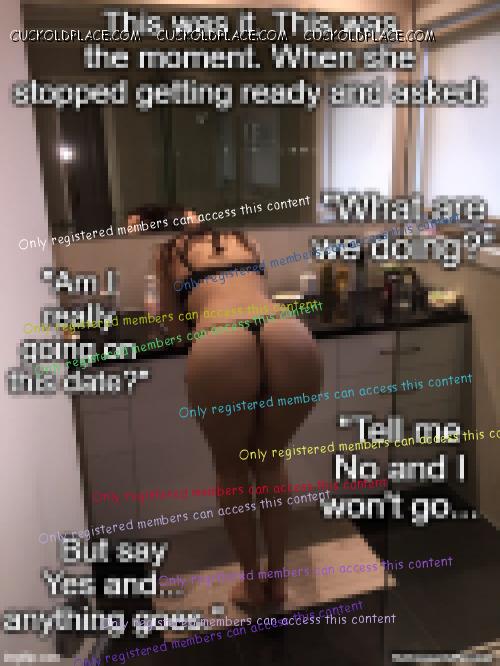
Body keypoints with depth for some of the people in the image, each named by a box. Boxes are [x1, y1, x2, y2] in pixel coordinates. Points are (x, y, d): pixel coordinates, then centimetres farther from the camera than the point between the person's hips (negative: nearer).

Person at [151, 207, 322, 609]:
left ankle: (253, 585, 41)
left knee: (231, 470, 27)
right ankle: (277, 580, 42)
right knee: (270, 461, 30)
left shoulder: (170, 253, 31)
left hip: (221, 350, -2)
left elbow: (177, 329, 37)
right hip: (292, 342, 3)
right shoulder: (243, 240, 37)